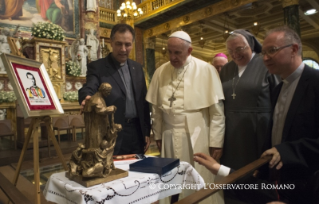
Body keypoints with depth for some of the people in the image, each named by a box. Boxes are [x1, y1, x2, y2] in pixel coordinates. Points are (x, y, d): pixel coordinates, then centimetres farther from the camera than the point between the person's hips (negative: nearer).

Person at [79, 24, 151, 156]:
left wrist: (146, 131, 9)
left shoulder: (137, 68, 10)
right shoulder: (97, 67, -2)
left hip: (136, 132, 5)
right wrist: (87, 98, -42)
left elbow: (143, 102, 11)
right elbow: (88, 89, -17)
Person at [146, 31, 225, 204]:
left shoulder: (206, 70, -7)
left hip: (197, 138, -3)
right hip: (169, 137, 3)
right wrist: (158, 135, 10)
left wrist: (216, 142, -6)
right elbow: (156, 107, 8)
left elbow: (217, 110, -7)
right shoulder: (160, 72, 4)